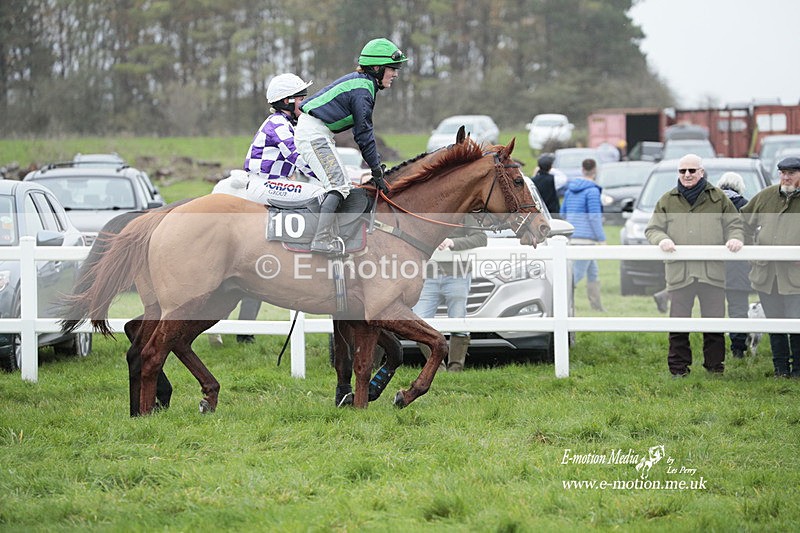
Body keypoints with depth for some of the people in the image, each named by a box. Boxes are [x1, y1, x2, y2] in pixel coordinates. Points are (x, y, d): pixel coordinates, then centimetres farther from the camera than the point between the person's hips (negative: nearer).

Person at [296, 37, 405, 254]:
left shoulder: (360, 82, 15)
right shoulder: (362, 89, -16)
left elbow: (362, 129, 21)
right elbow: (364, 133, -16)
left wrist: (376, 160, 16)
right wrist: (376, 171, -10)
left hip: (309, 130, 11)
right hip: (315, 133, -11)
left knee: (339, 184, 16)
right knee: (339, 186, -15)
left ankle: (330, 238, 18)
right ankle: (321, 241, -22)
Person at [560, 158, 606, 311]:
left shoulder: (571, 189, 13)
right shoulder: (592, 190, -10)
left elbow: (563, 212, 17)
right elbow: (594, 216, -15)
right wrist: (601, 239, -11)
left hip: (572, 236, 8)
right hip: (586, 237, -8)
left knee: (593, 273, 15)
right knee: (578, 272, -10)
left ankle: (597, 307, 17)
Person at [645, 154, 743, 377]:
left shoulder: (718, 198, 11)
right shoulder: (668, 200, 12)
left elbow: (734, 223, 14)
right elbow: (652, 229, 11)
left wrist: (735, 238, -7)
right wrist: (661, 239, -10)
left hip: (712, 272, 0)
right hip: (679, 271, 0)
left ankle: (715, 365, 14)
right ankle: (678, 369, 6)